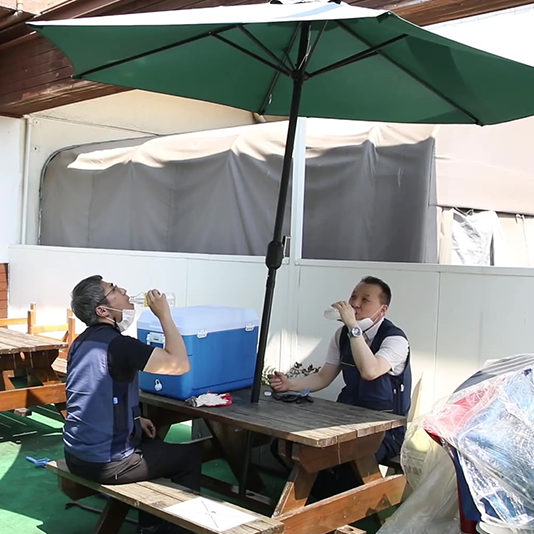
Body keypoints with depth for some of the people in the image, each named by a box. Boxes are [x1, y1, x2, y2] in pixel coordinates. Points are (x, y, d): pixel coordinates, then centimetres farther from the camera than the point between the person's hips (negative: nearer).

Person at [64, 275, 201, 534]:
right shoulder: (117, 344, -22)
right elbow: (180, 364, -24)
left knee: (151, 442, 31)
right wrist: (164, 315, -16)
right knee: (189, 456, 9)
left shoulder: (82, 342, 7)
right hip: (103, 462, -9)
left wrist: (134, 419, 15)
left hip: (77, 454, 9)